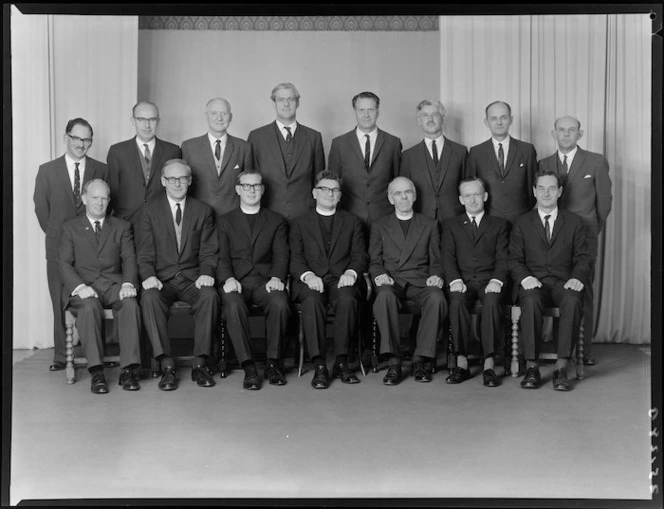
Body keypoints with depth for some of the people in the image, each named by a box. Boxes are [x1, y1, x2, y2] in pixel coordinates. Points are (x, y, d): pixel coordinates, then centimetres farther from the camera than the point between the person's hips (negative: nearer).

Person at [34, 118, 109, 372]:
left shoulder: (101, 170, 5)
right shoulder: (47, 170, 5)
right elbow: (41, 208, 9)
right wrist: (55, 234, 6)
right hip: (59, 245, 1)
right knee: (60, 301, 3)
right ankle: (61, 355, 10)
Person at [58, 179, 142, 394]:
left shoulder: (122, 227, 18)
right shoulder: (70, 228, 14)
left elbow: (129, 259, 6)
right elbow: (64, 264, 3)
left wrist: (128, 283, -15)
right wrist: (80, 286, -17)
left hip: (114, 284, 1)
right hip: (83, 287, -1)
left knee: (131, 305, -31)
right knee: (89, 307, -35)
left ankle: (129, 369, -30)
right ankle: (96, 371, -32)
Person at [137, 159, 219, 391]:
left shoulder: (203, 211, 10)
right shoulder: (150, 210, 8)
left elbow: (208, 251, 6)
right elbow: (145, 251, 2)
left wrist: (207, 273, -14)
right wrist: (148, 275, -18)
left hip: (193, 278, 0)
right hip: (162, 278, 0)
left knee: (210, 296, -31)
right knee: (149, 298, -33)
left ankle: (199, 364, -24)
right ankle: (166, 365, -29)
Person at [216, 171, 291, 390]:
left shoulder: (276, 220, 20)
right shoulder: (225, 221, 19)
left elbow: (281, 255, 7)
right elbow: (222, 256, 6)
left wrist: (276, 277, -14)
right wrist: (228, 278, -15)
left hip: (265, 279, 0)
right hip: (236, 281, 0)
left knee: (280, 303, -33)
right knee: (233, 305, -35)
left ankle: (273, 363, -18)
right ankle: (248, 367, -29)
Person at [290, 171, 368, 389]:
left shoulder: (352, 221, 21)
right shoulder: (300, 223, 18)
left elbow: (360, 255, 11)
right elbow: (295, 258, 6)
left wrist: (351, 272, -12)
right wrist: (307, 275, -16)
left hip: (342, 280, 1)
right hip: (312, 280, 0)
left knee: (347, 298, -35)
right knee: (312, 300, -35)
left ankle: (341, 362, -25)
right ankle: (319, 366, -33)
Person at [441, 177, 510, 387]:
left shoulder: (499, 224, 17)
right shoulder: (451, 224, 19)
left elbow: (503, 258, 5)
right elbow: (447, 256, 6)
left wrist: (496, 280, -14)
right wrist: (455, 280, -13)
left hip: (489, 281, 0)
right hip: (463, 281, 1)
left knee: (492, 301, -34)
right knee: (457, 301, -33)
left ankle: (489, 365, -33)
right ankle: (461, 363, -29)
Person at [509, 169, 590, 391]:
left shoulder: (574, 222, 14)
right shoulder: (522, 223, 13)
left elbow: (582, 257, 9)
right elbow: (514, 259, 7)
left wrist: (577, 277, -12)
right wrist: (525, 277, -15)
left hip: (563, 283, 1)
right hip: (534, 283, 0)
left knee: (573, 301, -35)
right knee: (531, 300, -36)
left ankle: (561, 367, -30)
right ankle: (531, 367, -30)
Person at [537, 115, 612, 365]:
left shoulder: (597, 162, 4)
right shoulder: (543, 164, 10)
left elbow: (604, 201, 7)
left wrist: (593, 230, 9)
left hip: (584, 238, -1)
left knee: (583, 294, 0)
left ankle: (584, 347, 9)